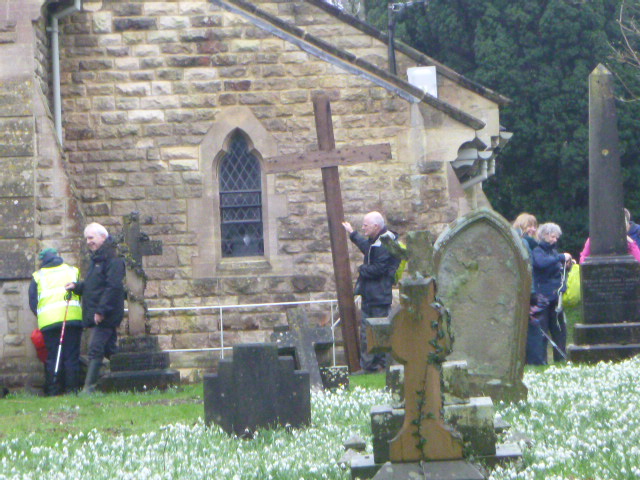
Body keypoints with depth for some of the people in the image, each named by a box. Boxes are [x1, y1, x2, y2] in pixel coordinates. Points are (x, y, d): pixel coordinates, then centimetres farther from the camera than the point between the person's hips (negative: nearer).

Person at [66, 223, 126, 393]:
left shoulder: (112, 259, -13)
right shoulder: (96, 259, 20)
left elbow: (113, 287, -21)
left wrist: (101, 311, -24)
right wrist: (77, 286, 8)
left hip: (105, 315, -10)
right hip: (95, 314, 10)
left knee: (95, 349, -14)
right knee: (108, 349, 12)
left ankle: (89, 387, -18)